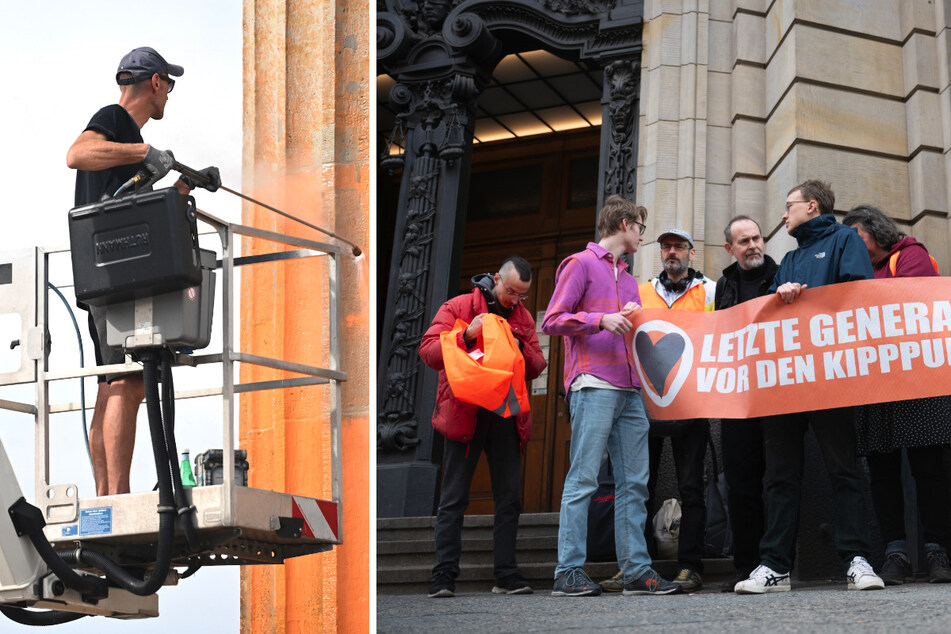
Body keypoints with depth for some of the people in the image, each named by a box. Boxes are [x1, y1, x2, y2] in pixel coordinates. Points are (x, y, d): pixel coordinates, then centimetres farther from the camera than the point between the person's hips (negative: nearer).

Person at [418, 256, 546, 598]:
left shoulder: (523, 317, 13)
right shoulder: (458, 307, 0)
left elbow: (538, 366, 11)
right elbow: (428, 351, -8)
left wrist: (519, 346, -9)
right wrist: (466, 336, -22)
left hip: (506, 416, 4)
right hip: (464, 413, -4)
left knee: (509, 498, 3)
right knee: (454, 499, -4)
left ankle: (506, 575, 7)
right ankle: (444, 576, -3)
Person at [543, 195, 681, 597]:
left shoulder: (628, 280, 27)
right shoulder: (581, 265, 4)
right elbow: (552, 321, -5)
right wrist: (601, 319, -15)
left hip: (629, 391, 8)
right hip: (593, 386, -8)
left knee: (634, 481, 2)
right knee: (583, 477, -10)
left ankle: (637, 571, 2)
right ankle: (569, 572, -10)